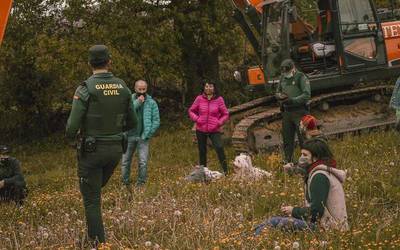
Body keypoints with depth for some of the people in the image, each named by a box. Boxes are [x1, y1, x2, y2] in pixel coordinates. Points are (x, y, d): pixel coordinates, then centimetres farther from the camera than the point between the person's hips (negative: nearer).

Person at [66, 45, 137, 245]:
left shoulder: (85, 89, -14)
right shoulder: (122, 88, 1)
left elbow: (72, 126, -16)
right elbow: (132, 123, 9)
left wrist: (70, 134, 7)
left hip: (91, 150, -5)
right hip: (116, 148, 5)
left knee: (91, 198, 3)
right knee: (96, 189, 26)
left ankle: (98, 242, 2)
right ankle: (94, 233, 28)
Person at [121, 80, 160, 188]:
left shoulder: (152, 103, 3)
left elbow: (156, 121, 2)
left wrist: (147, 134, -6)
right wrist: (137, 103, -18)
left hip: (143, 137, 0)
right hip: (129, 136, 1)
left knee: (143, 162, -6)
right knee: (125, 162, 6)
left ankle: (140, 184, 5)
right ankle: (125, 184, 18)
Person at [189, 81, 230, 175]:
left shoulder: (219, 99, -2)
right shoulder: (199, 99, 1)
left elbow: (225, 114, 5)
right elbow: (191, 111, 12)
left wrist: (219, 122, -10)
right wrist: (196, 118, -6)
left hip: (214, 130, -2)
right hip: (201, 130, 2)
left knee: (219, 148, -19)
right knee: (202, 150, 10)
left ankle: (225, 171, -16)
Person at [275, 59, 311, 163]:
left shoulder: (301, 77, -7)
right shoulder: (283, 78, 13)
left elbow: (307, 95, -14)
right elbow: (277, 92, 23)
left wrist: (293, 100, -23)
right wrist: (279, 96, -1)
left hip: (299, 111, -6)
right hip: (286, 111, 6)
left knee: (303, 138, -7)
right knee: (287, 138, 10)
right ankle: (287, 161, 18)